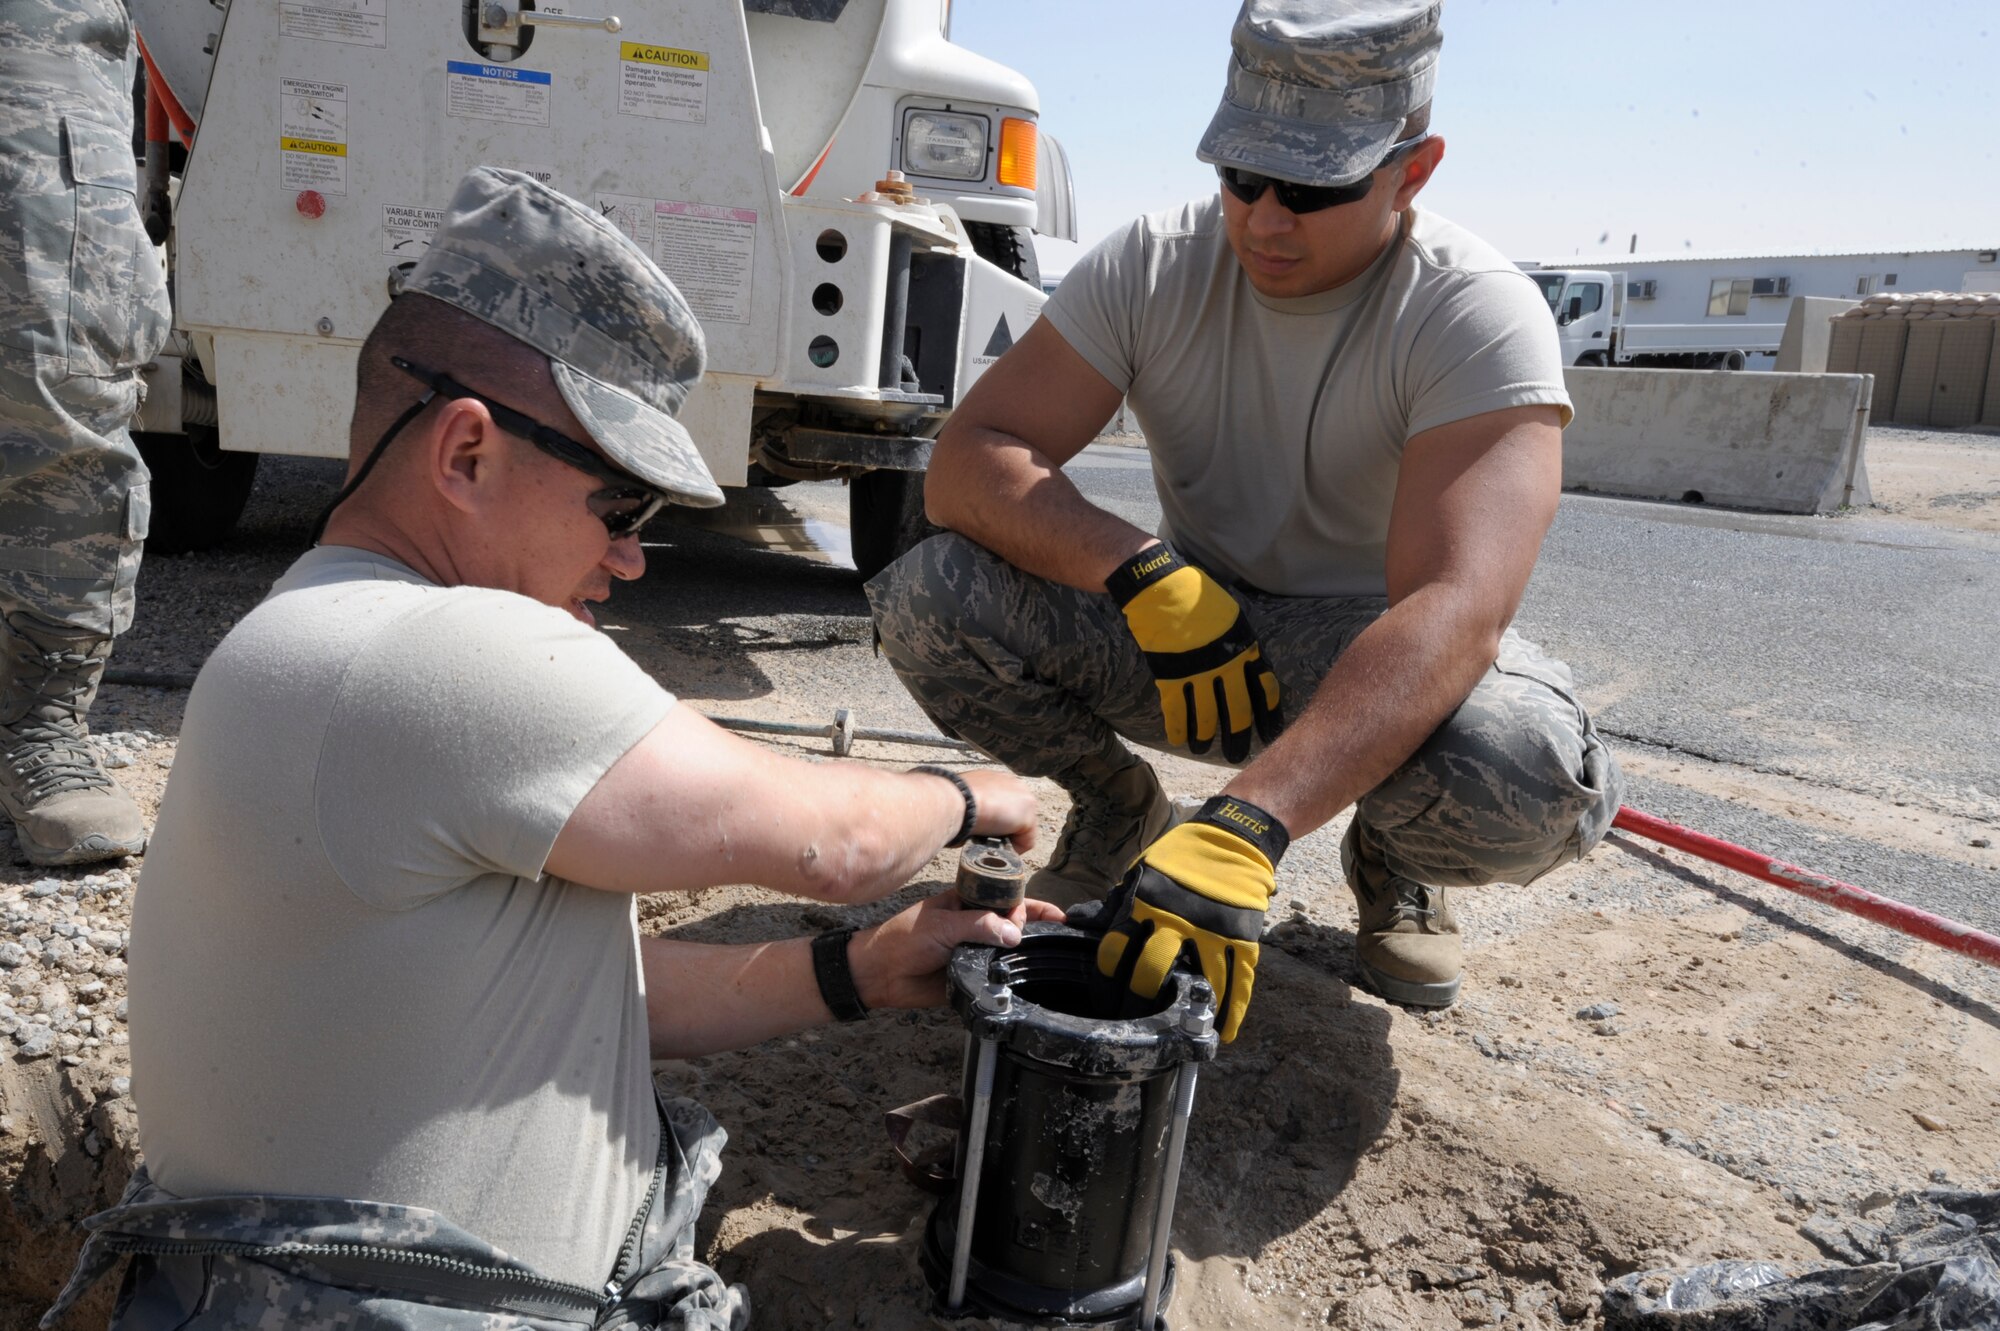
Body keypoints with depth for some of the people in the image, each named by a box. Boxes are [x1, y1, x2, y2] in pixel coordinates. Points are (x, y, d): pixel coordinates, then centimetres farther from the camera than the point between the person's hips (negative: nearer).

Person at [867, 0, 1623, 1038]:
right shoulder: (1154, 265, -11)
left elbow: (1455, 608, -35)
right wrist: (1144, 574, -36)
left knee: (1527, 779, -36)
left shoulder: (1479, 313, -21)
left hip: (1380, 657, -2)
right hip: (1181, 634, 3)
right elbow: (966, 464, -17)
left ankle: (1395, 863, 4)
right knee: (930, 594, -22)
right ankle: (1116, 810, 7)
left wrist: (1244, 824, -49)